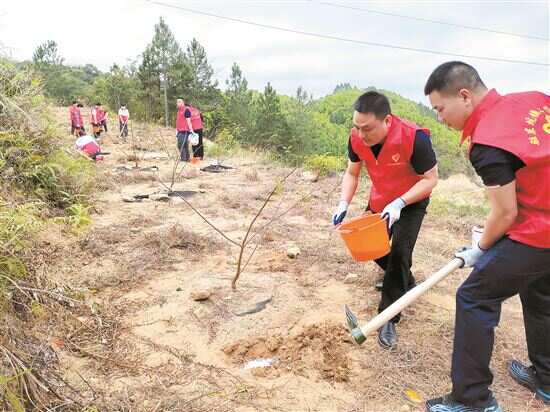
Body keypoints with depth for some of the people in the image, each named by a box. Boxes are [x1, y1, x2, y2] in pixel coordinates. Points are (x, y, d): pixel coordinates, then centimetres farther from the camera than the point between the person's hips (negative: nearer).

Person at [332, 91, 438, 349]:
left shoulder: (414, 138, -35)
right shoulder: (357, 138, -21)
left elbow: (430, 179, -24)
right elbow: (352, 173, -5)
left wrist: (399, 203, -37)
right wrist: (344, 204, -20)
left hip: (412, 202, -5)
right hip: (379, 200, 6)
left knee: (399, 253, -16)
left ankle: (388, 319, -2)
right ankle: (405, 281, 43)